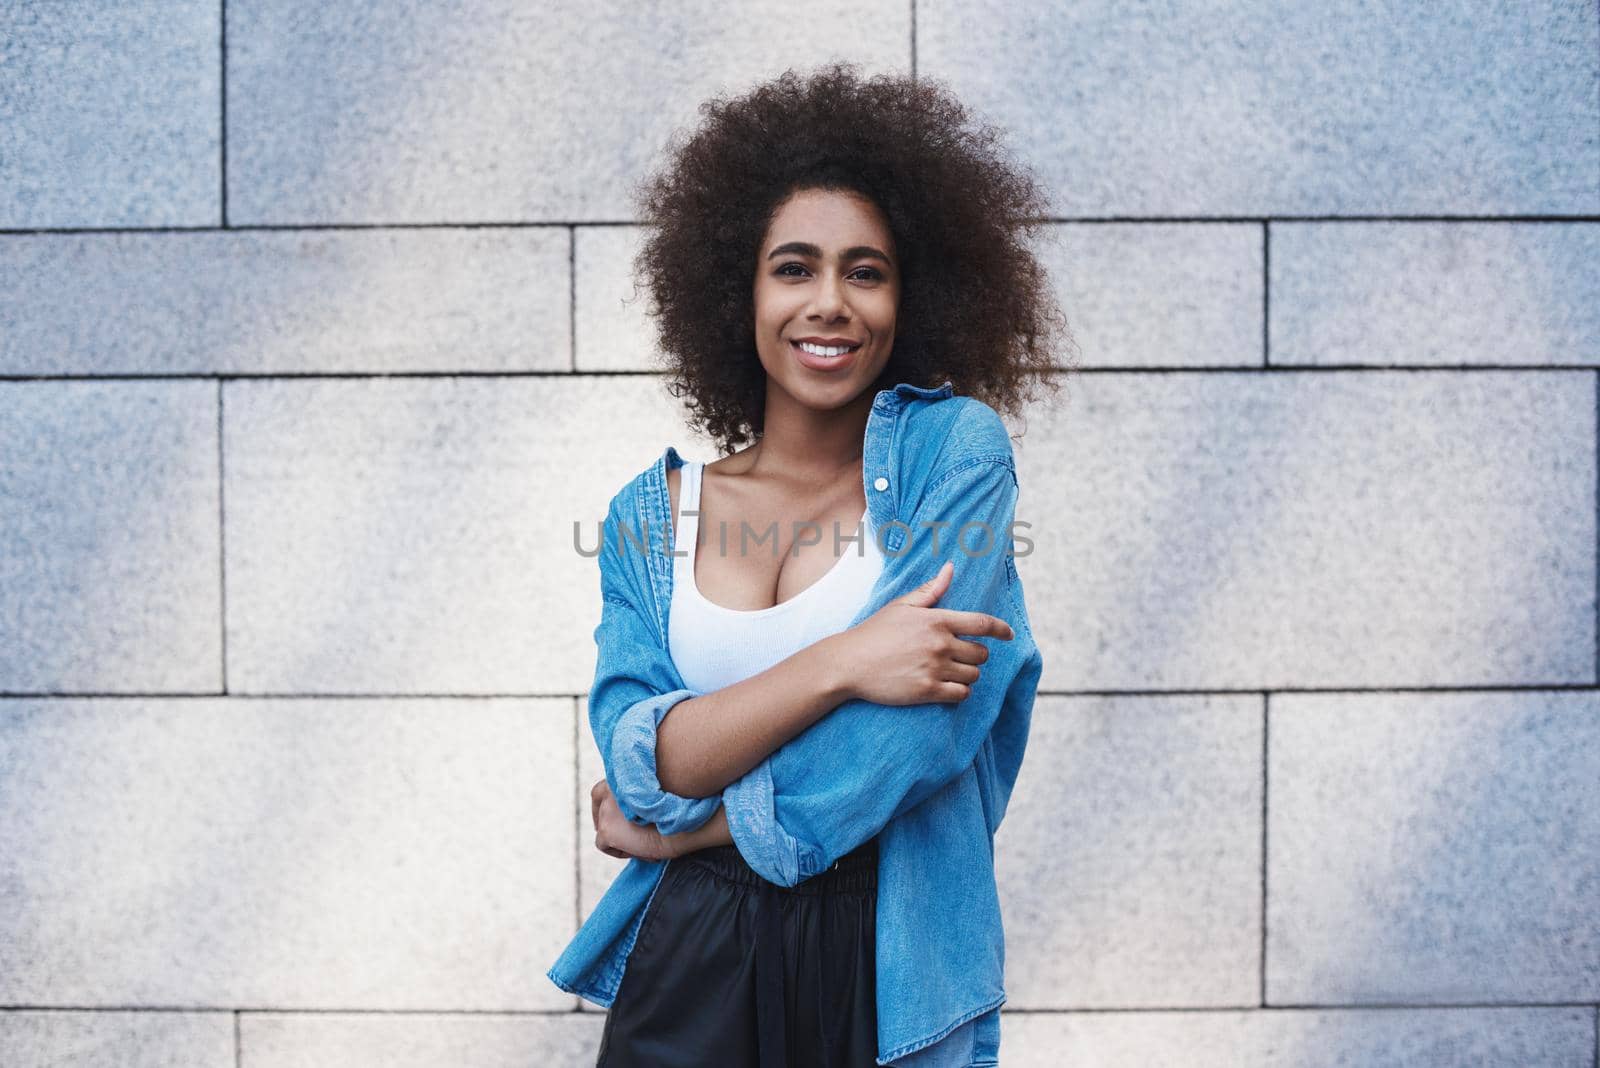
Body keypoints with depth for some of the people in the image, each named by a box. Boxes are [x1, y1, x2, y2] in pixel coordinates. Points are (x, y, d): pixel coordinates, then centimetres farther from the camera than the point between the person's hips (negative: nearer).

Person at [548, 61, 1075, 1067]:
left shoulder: (953, 448, -6)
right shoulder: (653, 514, 4)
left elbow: (916, 726, -17)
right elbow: (639, 758, -8)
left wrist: (680, 825, -7)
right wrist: (840, 663, -21)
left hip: (888, 967, -2)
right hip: (692, 961, 2)